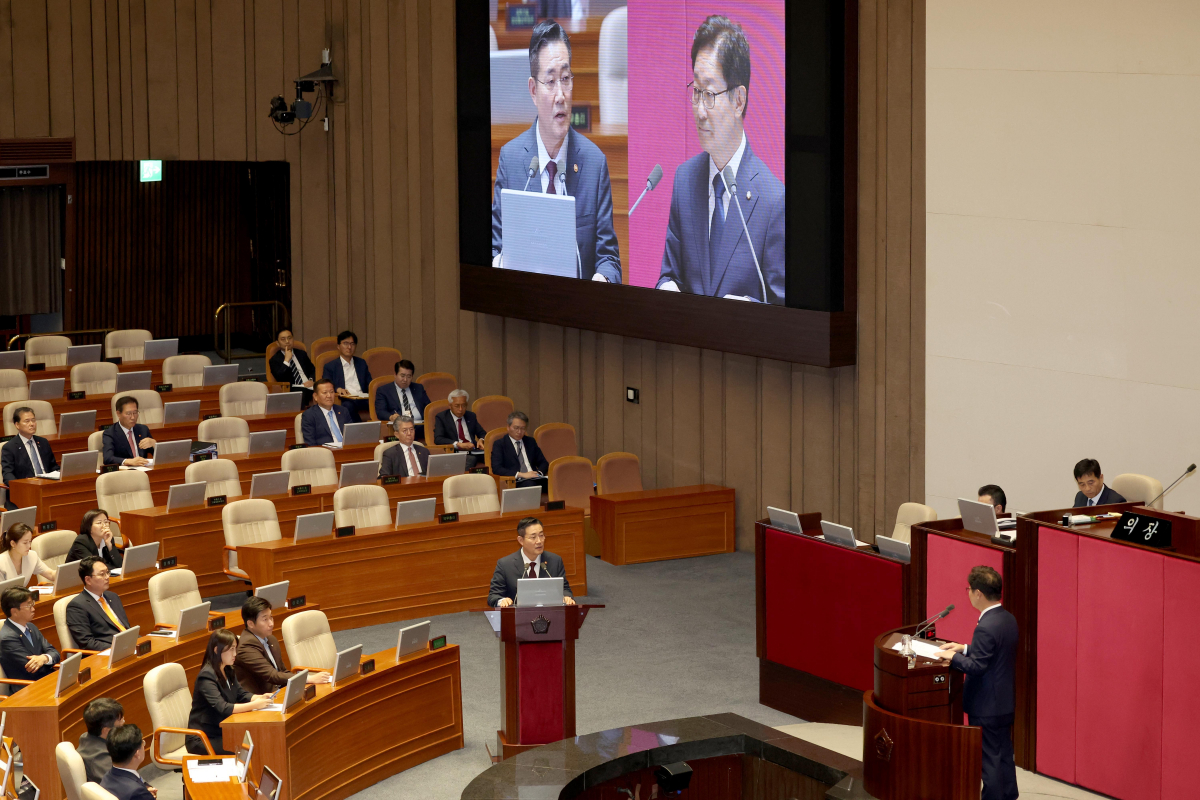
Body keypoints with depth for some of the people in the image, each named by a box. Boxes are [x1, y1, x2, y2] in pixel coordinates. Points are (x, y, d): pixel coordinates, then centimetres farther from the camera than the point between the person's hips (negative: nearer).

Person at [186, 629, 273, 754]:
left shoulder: (228, 671, 10)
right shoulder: (207, 676, -19)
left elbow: (242, 694, 12)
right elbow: (222, 708, -29)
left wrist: (261, 698, -9)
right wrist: (254, 705, -33)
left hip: (221, 732, 8)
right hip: (201, 739, -8)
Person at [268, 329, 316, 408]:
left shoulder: (301, 354, 26)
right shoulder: (275, 360, 11)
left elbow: (312, 370, 25)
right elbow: (279, 378, -6)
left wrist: (312, 380, 2)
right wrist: (286, 360, -7)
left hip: (309, 387, 5)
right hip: (294, 389, -4)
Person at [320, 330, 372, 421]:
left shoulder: (361, 363, 29)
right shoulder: (330, 366, 17)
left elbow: (369, 383, 26)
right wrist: (337, 389, -17)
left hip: (362, 399, 3)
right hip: (346, 401, -3)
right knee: (348, 406, -42)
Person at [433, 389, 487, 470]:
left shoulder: (471, 416, 22)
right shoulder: (441, 417, 6)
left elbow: (482, 433, 29)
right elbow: (438, 439, -7)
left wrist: (481, 440, 2)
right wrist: (458, 444, -20)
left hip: (474, 451, 5)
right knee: (471, 459, -40)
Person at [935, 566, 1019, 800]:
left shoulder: (986, 627, -25)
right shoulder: (1009, 619, 3)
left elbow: (976, 667, -24)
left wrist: (953, 657, -10)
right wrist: (964, 649, 13)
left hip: (986, 707, -9)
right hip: (1006, 702, 9)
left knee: (989, 759, 1)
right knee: (1004, 754, 18)